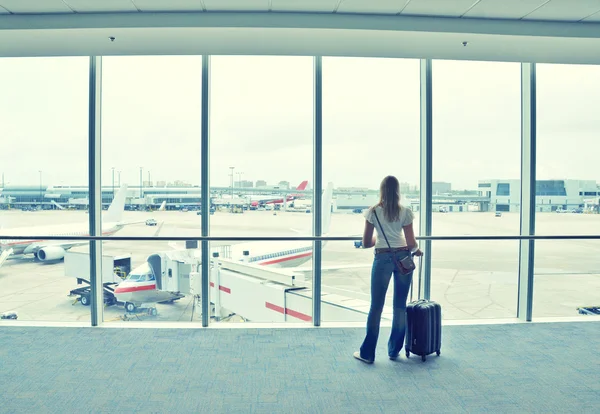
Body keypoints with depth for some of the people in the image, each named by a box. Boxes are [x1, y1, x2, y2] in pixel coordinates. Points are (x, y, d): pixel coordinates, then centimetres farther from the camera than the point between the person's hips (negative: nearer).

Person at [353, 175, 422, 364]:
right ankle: (394, 350, 22)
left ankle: (367, 352, 13)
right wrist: (416, 250, 19)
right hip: (403, 258, 1)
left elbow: (366, 243, -3)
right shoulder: (405, 212, -2)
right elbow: (411, 243, -3)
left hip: (383, 259, -1)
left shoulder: (373, 212, -4)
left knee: (376, 306, 5)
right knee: (400, 306, 12)